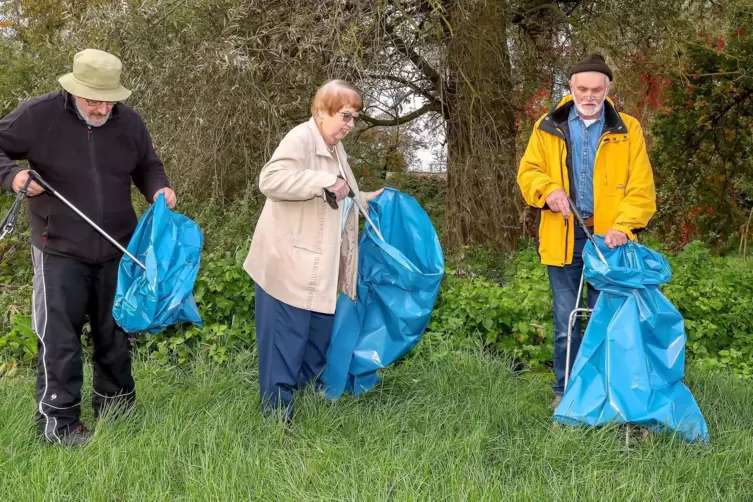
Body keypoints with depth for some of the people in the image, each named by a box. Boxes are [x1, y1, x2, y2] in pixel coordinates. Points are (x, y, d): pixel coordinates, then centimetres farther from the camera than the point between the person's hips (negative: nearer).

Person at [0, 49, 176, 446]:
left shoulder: (128, 121, -2)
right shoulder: (39, 114, -12)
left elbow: (147, 167, 13)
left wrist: (159, 189, -8)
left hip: (116, 249, 4)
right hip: (60, 249, -4)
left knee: (115, 333, 15)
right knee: (59, 337, -1)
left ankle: (115, 409, 32)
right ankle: (57, 422, 10)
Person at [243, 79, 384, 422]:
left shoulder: (336, 148, 16)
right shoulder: (300, 139, -14)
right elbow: (270, 180, -30)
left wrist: (366, 200, 24)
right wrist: (325, 181, -31)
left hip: (319, 272, 10)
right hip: (289, 268, -10)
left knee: (318, 345, 19)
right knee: (285, 346, -4)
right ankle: (277, 417, 6)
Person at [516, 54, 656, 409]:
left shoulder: (627, 129, 2)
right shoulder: (548, 128, 6)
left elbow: (641, 186, -3)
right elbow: (528, 172, 8)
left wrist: (624, 226, -17)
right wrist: (548, 189, -14)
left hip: (607, 239, -1)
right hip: (563, 239, 1)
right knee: (565, 323, 9)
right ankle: (565, 392, 22)